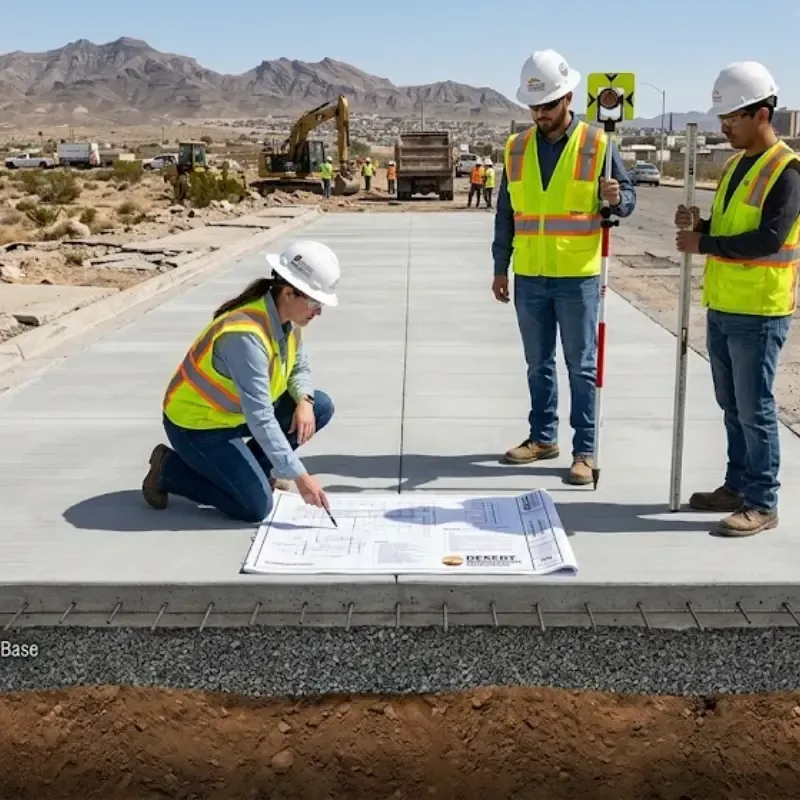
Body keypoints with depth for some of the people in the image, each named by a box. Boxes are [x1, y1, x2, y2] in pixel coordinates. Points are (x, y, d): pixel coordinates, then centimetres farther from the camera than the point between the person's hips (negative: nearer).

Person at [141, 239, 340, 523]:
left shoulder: (287, 318, -7)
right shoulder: (245, 335, -34)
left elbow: (299, 367, 9)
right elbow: (260, 418, -35)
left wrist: (304, 401, -15)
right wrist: (299, 476, -34)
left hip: (238, 412, 9)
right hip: (196, 425, -8)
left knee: (320, 407, -3)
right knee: (256, 507, -15)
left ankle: (248, 466, 12)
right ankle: (168, 469, 2)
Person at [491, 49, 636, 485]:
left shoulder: (598, 143, -4)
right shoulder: (517, 147, 6)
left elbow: (627, 198, -1)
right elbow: (505, 212, 11)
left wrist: (615, 198, -25)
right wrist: (500, 267, 10)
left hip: (578, 276, -4)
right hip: (529, 277, 4)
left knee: (581, 367, 2)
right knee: (538, 364, 14)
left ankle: (585, 452, 9)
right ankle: (542, 437, 27)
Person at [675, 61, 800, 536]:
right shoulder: (734, 164, 13)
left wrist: (704, 243, -17)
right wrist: (700, 225, -1)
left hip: (759, 312, -8)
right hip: (721, 307, 8)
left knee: (755, 409, -2)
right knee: (732, 406, 15)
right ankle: (738, 486, 27)